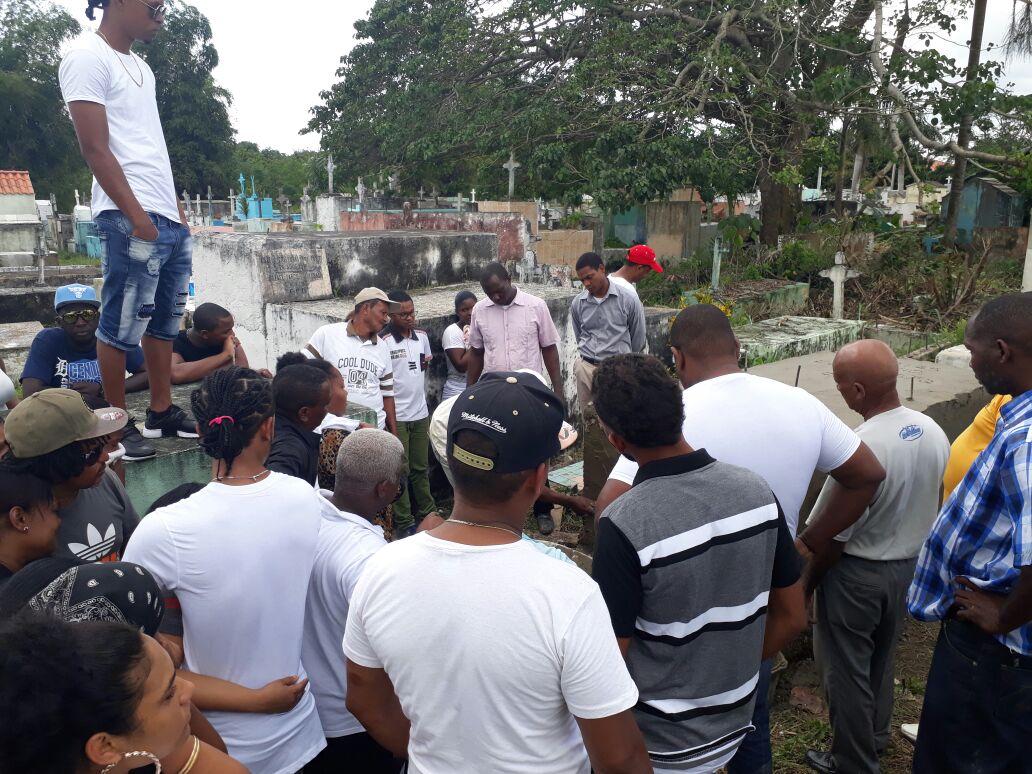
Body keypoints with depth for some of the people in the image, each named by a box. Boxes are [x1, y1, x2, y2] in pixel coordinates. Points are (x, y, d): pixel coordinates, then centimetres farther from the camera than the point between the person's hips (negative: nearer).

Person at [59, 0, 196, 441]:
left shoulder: (140, 67, 21)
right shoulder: (87, 57, -5)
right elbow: (95, 149, -12)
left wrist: (177, 209, 16)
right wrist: (137, 217, -16)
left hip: (169, 221, 9)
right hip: (133, 221, -9)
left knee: (165, 321, 12)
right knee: (121, 327, -2)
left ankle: (161, 413, 22)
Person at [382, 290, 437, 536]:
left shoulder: (422, 336, 5)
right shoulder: (383, 342, -14)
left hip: (420, 413, 5)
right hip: (396, 416, -5)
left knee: (421, 468, 16)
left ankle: (427, 512, 27)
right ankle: (404, 522, 12)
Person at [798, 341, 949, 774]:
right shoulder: (933, 432, -8)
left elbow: (832, 538, -22)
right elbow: (930, 505, 6)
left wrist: (804, 587, -8)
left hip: (858, 575, -7)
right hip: (909, 566, 7)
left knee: (847, 671, 14)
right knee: (882, 660, 27)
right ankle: (876, 738, 48)